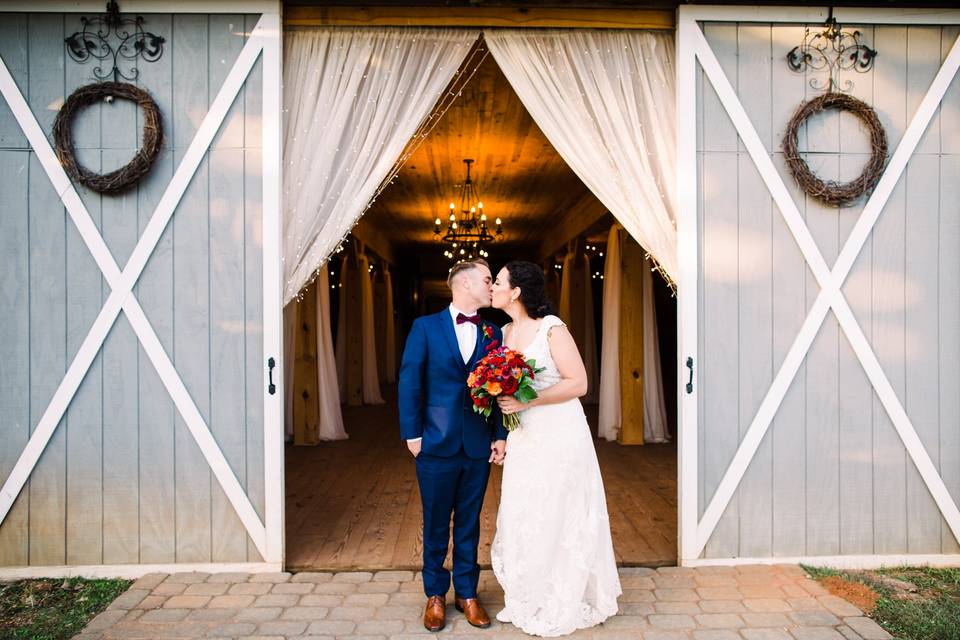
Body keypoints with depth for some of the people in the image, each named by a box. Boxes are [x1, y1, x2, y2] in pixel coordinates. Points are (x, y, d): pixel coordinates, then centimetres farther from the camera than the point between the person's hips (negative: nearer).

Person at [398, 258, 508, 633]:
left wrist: (500, 435, -1)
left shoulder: (493, 334, 6)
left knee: (469, 524, 13)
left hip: (479, 447, 2)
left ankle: (467, 594, 27)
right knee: (435, 524, 11)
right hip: (436, 445, -2)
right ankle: (435, 595, 26)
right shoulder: (425, 327, -2)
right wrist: (412, 434, -8)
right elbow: (410, 382, -4)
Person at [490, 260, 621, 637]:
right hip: (523, 439, 7)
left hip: (558, 436, -7)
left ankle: (559, 609, 22)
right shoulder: (505, 332, 8)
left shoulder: (551, 328, -14)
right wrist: (501, 399, 0)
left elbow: (578, 383, -18)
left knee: (557, 518, 4)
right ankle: (527, 601, 30)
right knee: (521, 518, 13)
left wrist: (525, 402, -23)